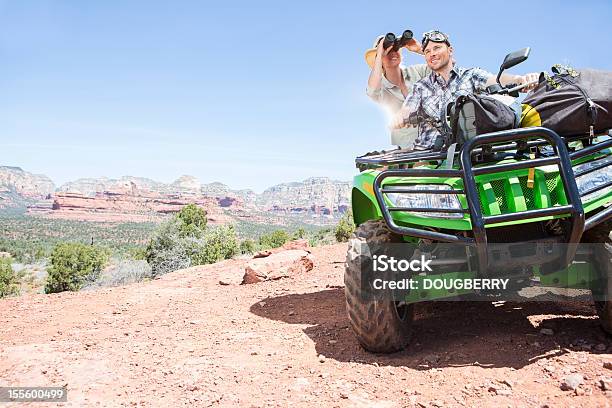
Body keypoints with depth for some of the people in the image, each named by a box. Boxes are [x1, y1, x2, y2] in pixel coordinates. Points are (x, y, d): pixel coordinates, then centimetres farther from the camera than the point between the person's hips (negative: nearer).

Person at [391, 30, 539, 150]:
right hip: (426, 152, 1)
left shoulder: (471, 75, 12)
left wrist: (520, 79, -28)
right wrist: (398, 119, -21)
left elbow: (496, 81, -6)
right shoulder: (421, 87, 17)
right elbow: (405, 113, 4)